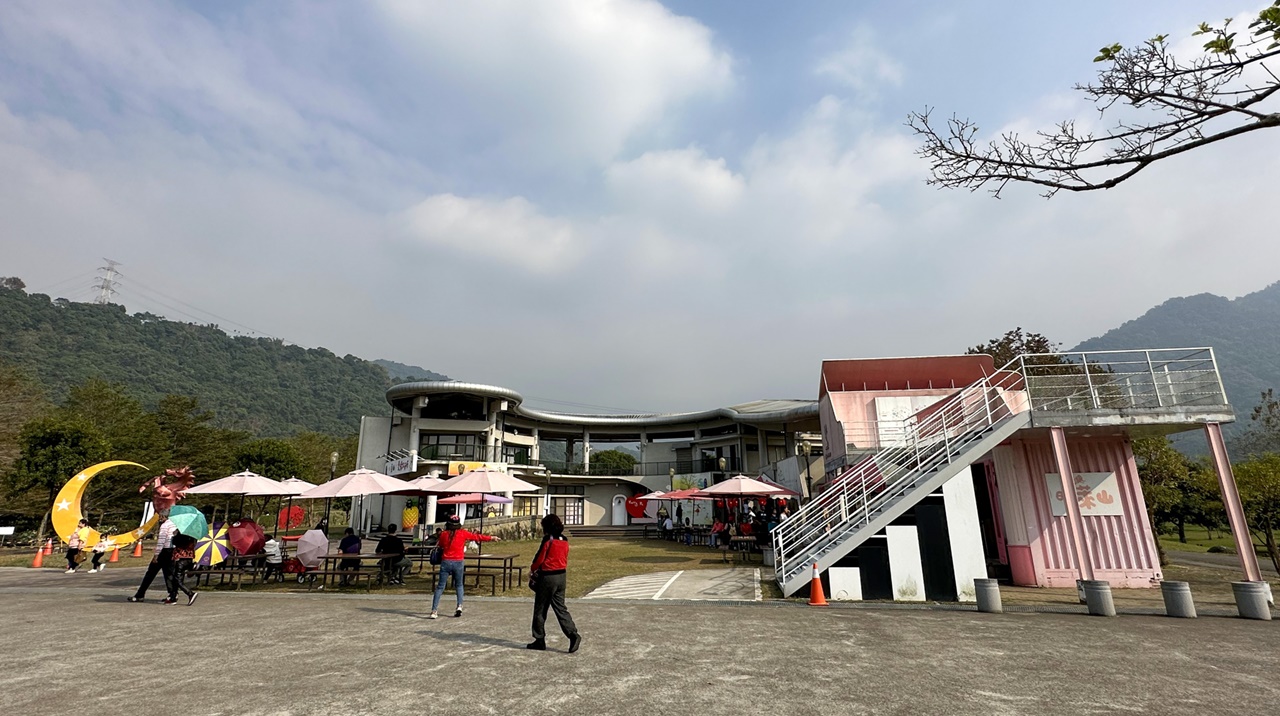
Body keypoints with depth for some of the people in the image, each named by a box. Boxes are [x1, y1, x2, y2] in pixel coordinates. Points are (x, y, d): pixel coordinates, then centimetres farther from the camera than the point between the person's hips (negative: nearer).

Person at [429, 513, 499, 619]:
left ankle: (434, 611, -2)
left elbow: (441, 547, 15)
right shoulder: (463, 533, -1)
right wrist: (492, 538, 16)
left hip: (445, 562, 0)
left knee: (440, 587, 6)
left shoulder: (443, 534, 1)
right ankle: (460, 606, 4)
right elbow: (478, 537, 6)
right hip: (458, 562, 0)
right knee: (459, 585, 19)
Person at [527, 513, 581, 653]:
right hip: (561, 576, 7)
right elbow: (565, 560, 12)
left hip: (547, 577, -7)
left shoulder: (548, 540, -14)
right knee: (560, 607, 9)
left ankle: (540, 640, 15)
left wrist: (532, 570, 9)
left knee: (540, 609, 8)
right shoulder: (564, 541, 7)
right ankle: (573, 634, -4)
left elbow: (539, 558, -11)